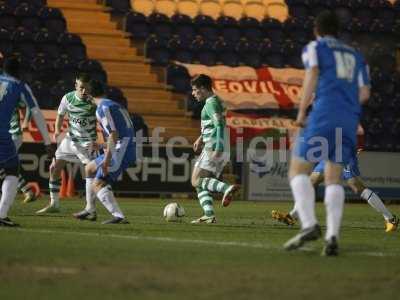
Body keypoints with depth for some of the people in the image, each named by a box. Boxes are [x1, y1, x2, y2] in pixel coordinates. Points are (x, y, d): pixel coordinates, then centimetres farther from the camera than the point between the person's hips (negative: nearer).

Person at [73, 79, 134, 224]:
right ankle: (90, 211, 25)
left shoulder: (103, 108, -10)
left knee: (97, 185, -12)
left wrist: (107, 159, -22)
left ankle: (118, 216, -26)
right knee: (89, 169, 22)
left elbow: (114, 133, -19)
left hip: (120, 152, -10)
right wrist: (104, 146, 41)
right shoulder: (116, 105, 19)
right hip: (128, 151, 10)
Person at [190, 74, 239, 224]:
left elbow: (220, 125, -21)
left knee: (196, 181, -13)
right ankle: (209, 215, -2)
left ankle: (227, 188, -30)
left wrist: (217, 149, -29)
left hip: (213, 148, -10)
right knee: (201, 184, 9)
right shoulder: (217, 101, 20)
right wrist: (201, 138, 41)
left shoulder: (211, 103, -10)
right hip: (223, 152, 10)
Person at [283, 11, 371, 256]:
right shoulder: (356, 56, 26)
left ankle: (309, 224, -20)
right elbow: (364, 93, 14)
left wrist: (301, 112, 1)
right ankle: (332, 237, -7)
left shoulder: (314, 48, 13)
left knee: (299, 170, 2)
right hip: (350, 120, 5)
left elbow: (313, 74, -6)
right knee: (333, 178, 10)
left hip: (324, 115, -5)